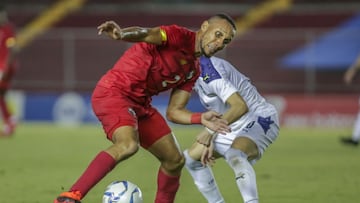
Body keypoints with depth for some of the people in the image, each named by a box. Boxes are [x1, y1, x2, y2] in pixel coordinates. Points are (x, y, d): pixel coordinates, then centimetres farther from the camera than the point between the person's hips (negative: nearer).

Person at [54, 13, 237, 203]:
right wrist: (121, 34, -55)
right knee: (128, 145, -34)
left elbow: (173, 112, 12)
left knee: (175, 160, 13)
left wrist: (201, 118, -7)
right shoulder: (180, 36, -11)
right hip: (114, 93, -10)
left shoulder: (193, 70, 14)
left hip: (140, 103, 10)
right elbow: (146, 34, -32)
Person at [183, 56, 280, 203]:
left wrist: (211, 131, -27)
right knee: (191, 158, 12)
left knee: (235, 155, -39)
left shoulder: (207, 70, -24)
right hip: (235, 125, 10)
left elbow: (240, 106, -30)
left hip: (260, 119, -10)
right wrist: (211, 141, 5)